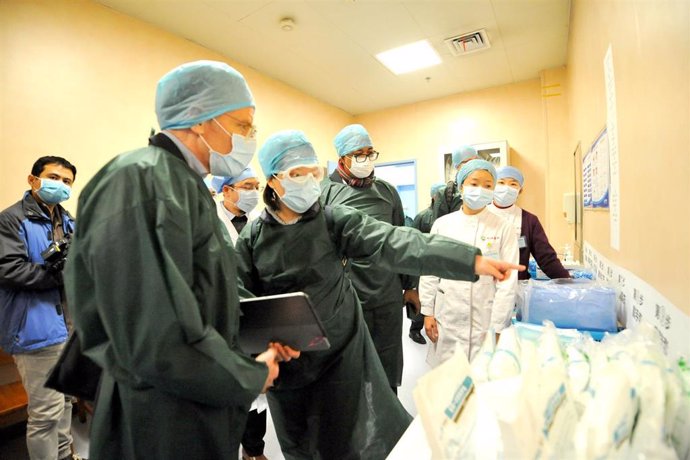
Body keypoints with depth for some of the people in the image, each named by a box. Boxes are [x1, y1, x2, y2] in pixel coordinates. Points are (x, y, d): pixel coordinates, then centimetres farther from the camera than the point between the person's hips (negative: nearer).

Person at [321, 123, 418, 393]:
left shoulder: (388, 192, 6)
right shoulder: (327, 194, -4)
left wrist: (411, 286, 11)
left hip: (389, 297, 3)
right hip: (347, 299, -3)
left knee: (389, 366, 18)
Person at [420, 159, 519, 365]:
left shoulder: (503, 228, -3)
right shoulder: (442, 224, 0)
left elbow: (507, 283, -4)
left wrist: (497, 327, -6)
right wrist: (428, 312, 3)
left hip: (485, 321, -1)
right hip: (447, 319, 2)